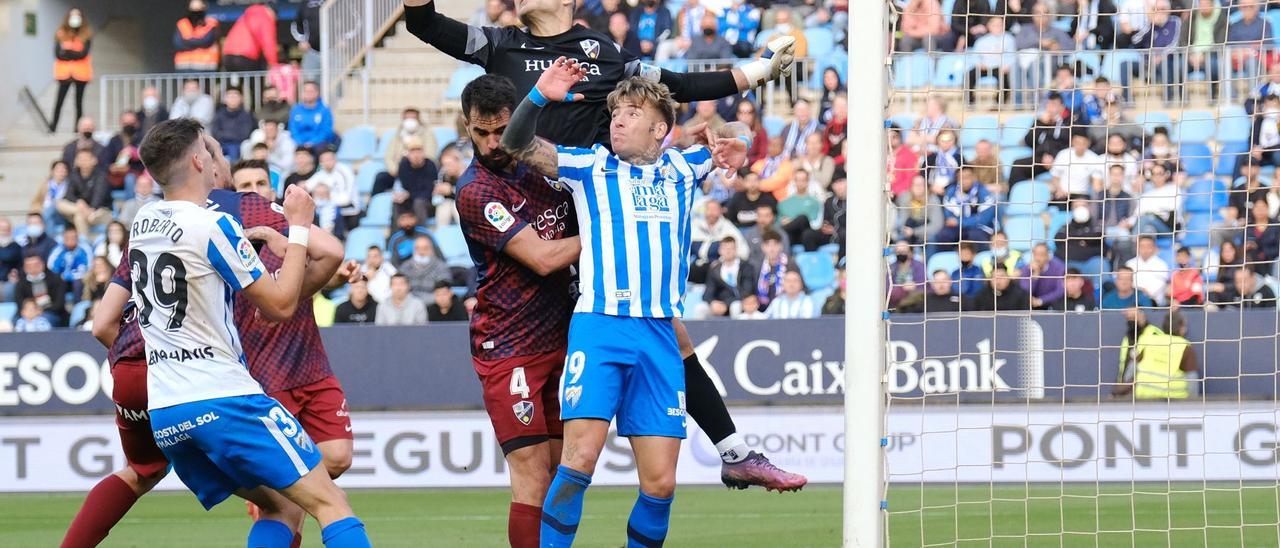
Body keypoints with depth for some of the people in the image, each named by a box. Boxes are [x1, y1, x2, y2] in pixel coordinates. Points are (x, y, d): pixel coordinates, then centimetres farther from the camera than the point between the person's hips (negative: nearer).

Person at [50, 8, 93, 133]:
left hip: (80, 72, 0)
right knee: (60, 100, -8)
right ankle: (53, 126, -7)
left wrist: (67, 52, -8)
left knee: (79, 102, 3)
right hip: (64, 72, 0)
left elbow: (83, 53, -8)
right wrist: (75, 54, -9)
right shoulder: (60, 34, 4)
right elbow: (58, 54, -4)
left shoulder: (86, 35, 2)